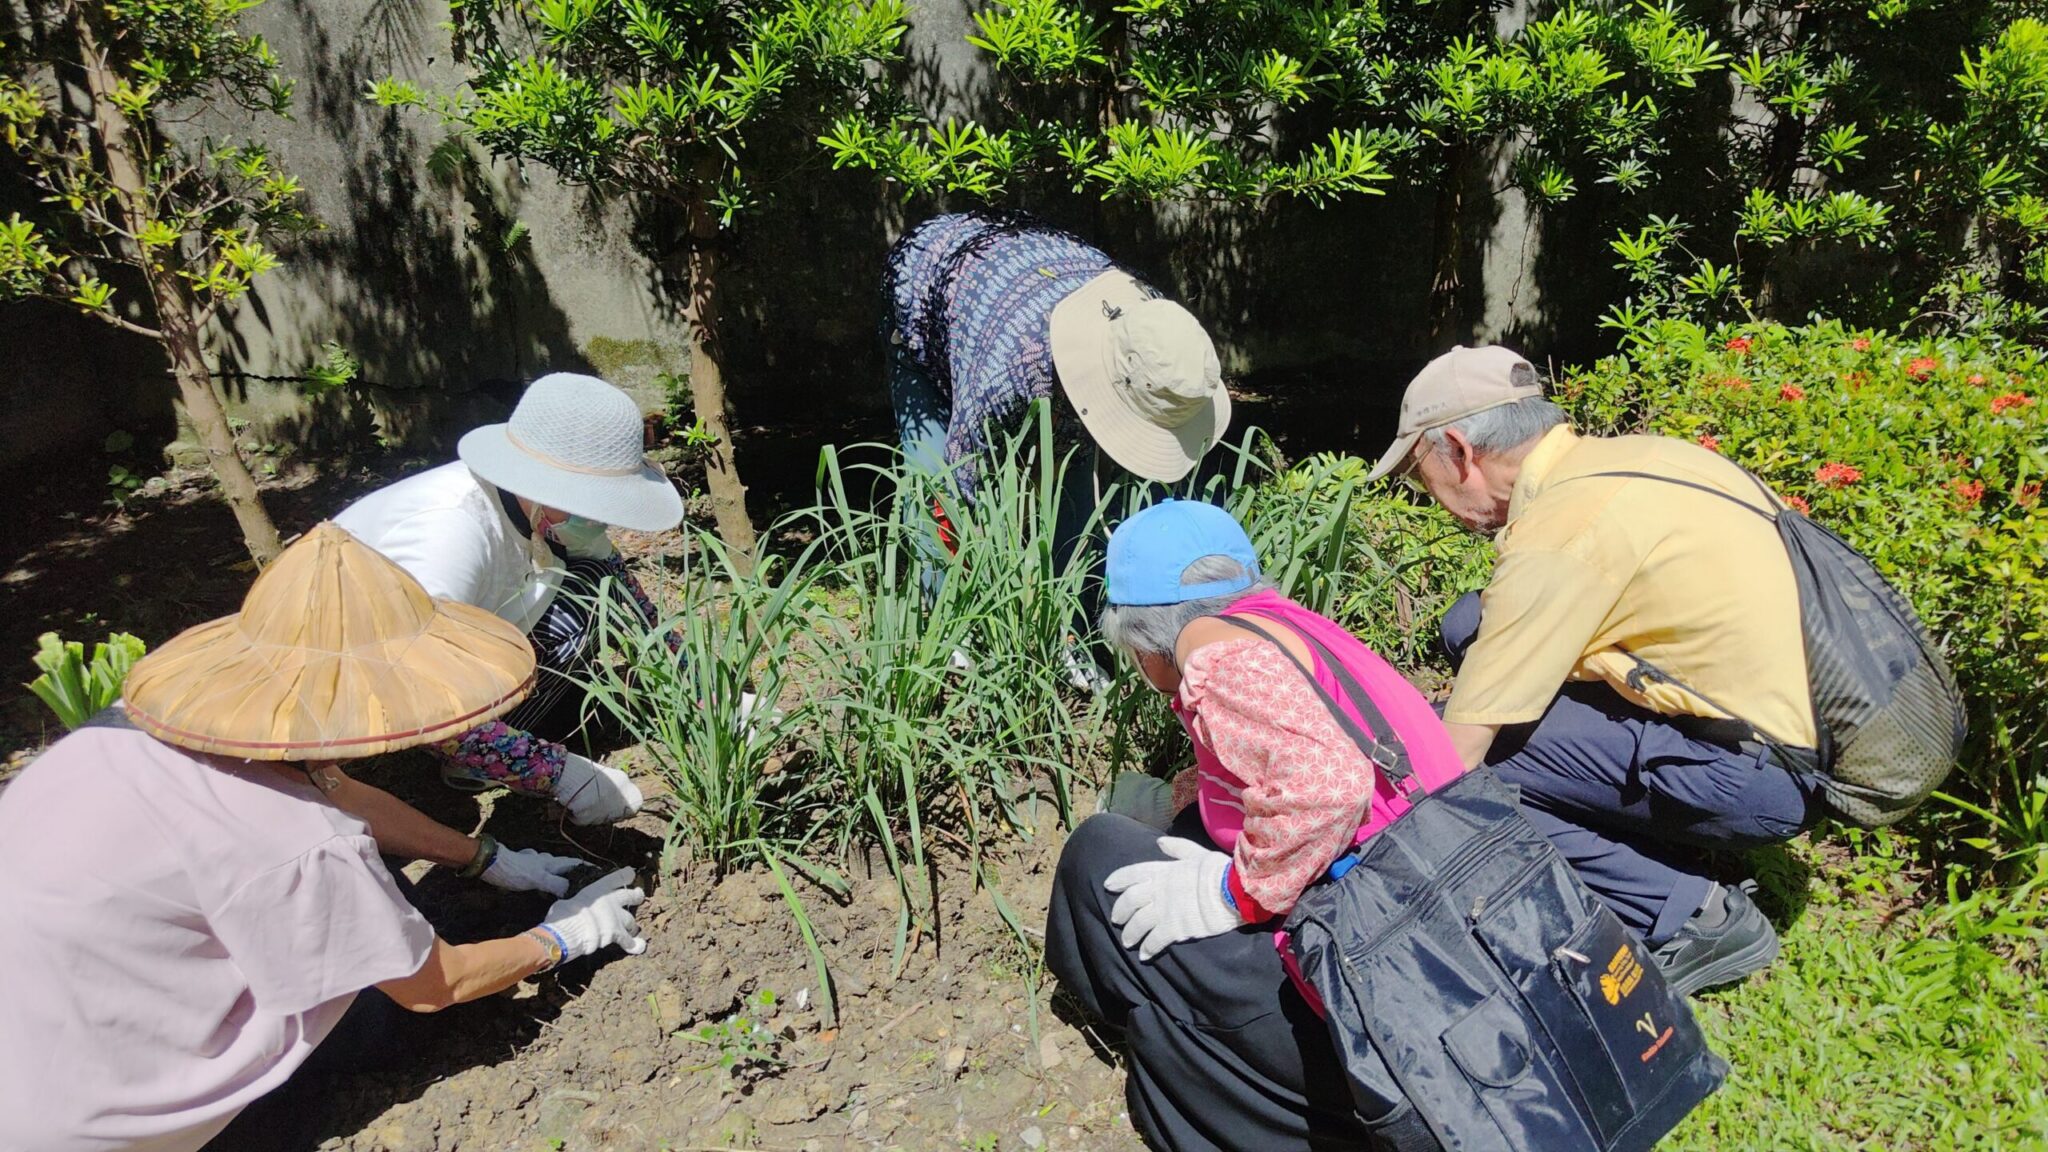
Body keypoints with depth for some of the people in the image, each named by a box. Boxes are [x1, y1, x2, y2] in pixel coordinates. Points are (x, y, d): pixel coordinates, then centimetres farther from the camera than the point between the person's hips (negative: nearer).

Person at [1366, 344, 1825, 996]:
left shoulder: (1561, 532, -21)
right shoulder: (1628, 456, 5)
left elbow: (1456, 754, -17)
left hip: (1758, 777, -9)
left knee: (1458, 756, -16)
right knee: (1474, 629, 6)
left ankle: (1686, 916, -3)